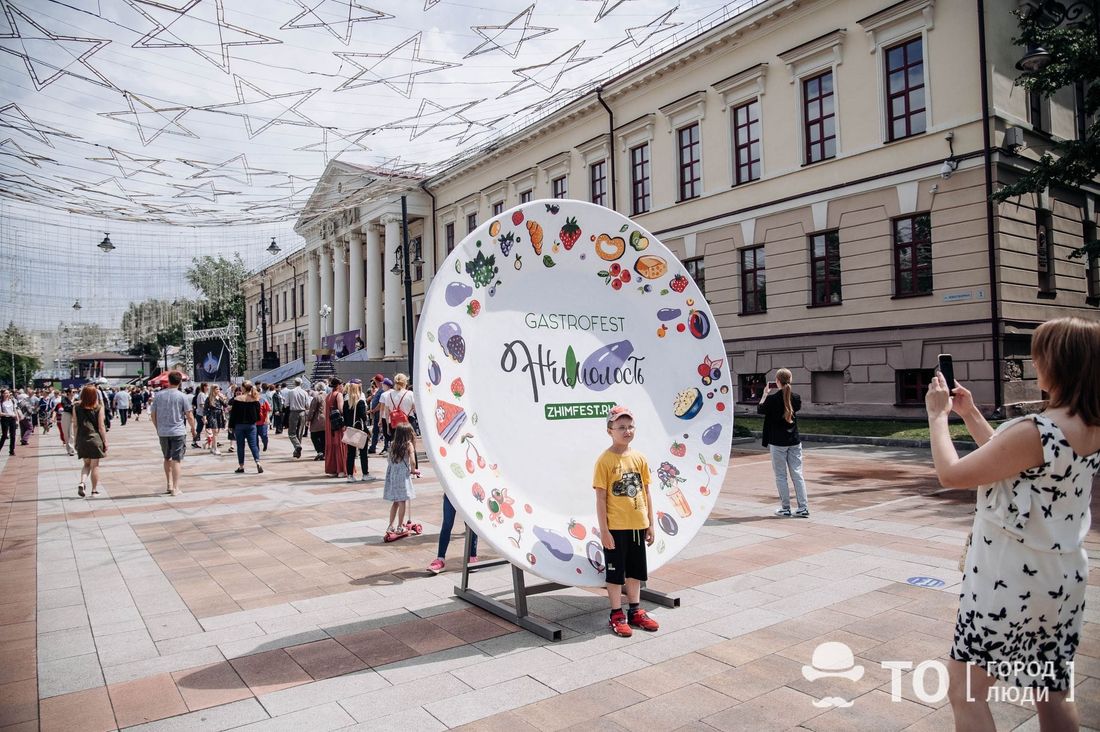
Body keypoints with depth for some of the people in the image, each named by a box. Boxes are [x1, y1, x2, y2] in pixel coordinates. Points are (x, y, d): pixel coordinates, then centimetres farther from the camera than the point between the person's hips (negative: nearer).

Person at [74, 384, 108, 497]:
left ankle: (82, 483, -2)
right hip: (95, 439, -3)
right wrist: (105, 441, -1)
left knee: (86, 463, 20)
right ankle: (94, 490, 13)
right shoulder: (99, 408, -10)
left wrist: (75, 439, 13)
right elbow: (101, 427, -9)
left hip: (81, 440, 3)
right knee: (95, 465, 7)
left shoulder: (77, 407, 0)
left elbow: (75, 425, 4)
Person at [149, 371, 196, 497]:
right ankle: (175, 488, -1)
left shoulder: (159, 395, 2)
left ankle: (169, 485, 20)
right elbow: (189, 416, -7)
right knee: (177, 459, 0)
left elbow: (152, 414, 7)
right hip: (178, 432, -3)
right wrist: (193, 429, 8)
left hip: (163, 432, 3)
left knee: (167, 458, 19)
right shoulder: (182, 396, -8)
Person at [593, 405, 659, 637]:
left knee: (635, 570, 17)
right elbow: (601, 498, -12)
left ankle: (635, 610, 31)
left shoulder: (639, 458, 3)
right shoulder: (604, 460, -12)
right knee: (616, 572, 7)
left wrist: (650, 524, 8)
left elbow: (646, 493, 8)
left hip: (637, 525, 5)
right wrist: (604, 530, -13)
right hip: (615, 527, -5)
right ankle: (616, 615, 19)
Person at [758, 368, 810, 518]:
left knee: (781, 476, 6)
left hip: (777, 443, -4)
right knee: (797, 475, 7)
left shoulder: (772, 398, -13)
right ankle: (803, 508, 6)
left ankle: (785, 508, 9)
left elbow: (759, 410, 4)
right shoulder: (796, 397, -1)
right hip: (794, 442, 4)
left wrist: (765, 394, 13)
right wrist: (786, 391, 19)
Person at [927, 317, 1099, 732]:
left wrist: (937, 415, -6)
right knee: (1053, 693, 22)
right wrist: (970, 413, 13)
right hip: (1063, 577, 9)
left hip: (1011, 578, -8)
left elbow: (951, 474, -18)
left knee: (964, 691, 6)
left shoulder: (1035, 431, -26)